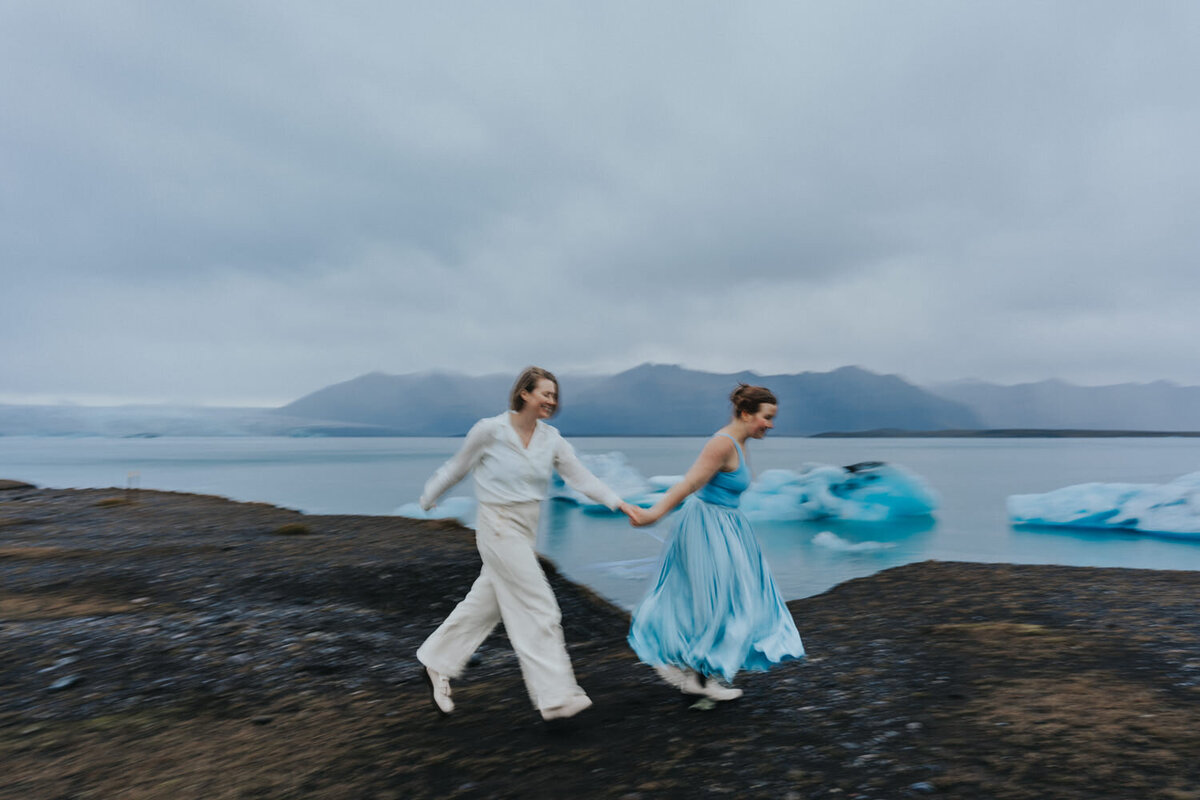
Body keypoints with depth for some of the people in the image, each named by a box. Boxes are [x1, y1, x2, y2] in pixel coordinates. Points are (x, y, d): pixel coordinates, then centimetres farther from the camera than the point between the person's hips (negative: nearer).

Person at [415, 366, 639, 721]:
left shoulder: (551, 439, 2)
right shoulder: (490, 430, -12)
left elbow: (581, 476, -3)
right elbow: (457, 467, 1)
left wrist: (619, 503, -13)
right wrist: (428, 499, 13)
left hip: (525, 530, 7)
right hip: (498, 528, -7)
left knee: (484, 605, 16)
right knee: (540, 610, -7)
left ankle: (438, 666, 35)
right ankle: (556, 697, 1)